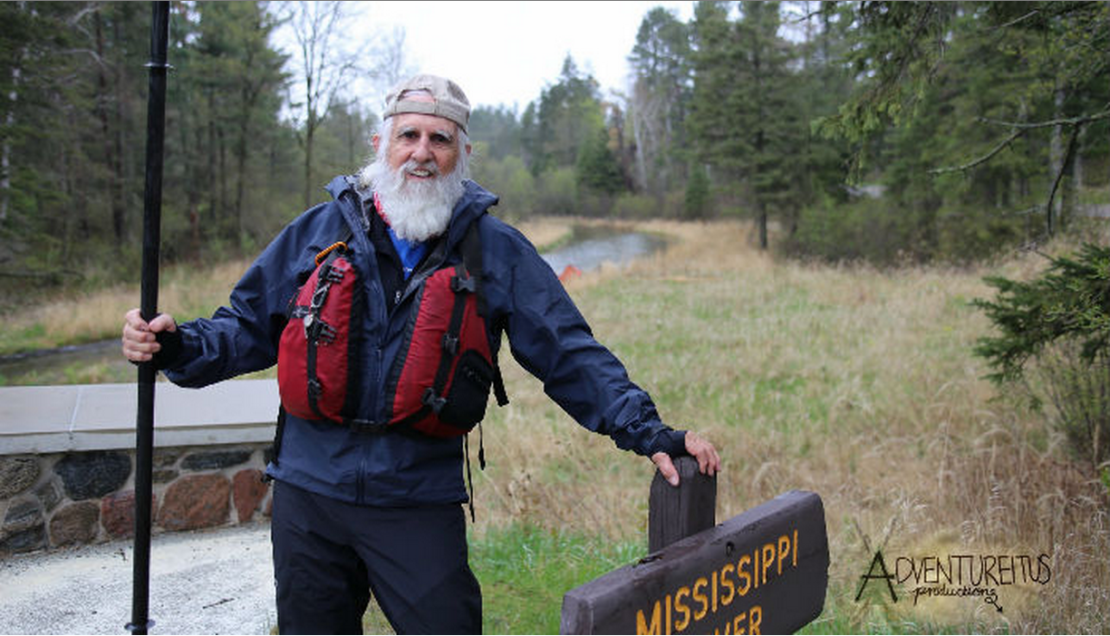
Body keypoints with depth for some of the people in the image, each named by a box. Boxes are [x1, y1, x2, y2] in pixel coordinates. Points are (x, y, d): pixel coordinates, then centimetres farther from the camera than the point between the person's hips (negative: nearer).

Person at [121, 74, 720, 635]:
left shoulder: (497, 251, 0)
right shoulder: (318, 230, 3)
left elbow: (569, 353, 0)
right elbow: (248, 327, 9)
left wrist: (647, 432, -8)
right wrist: (176, 346, -9)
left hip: (421, 507, -2)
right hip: (309, 495, 2)